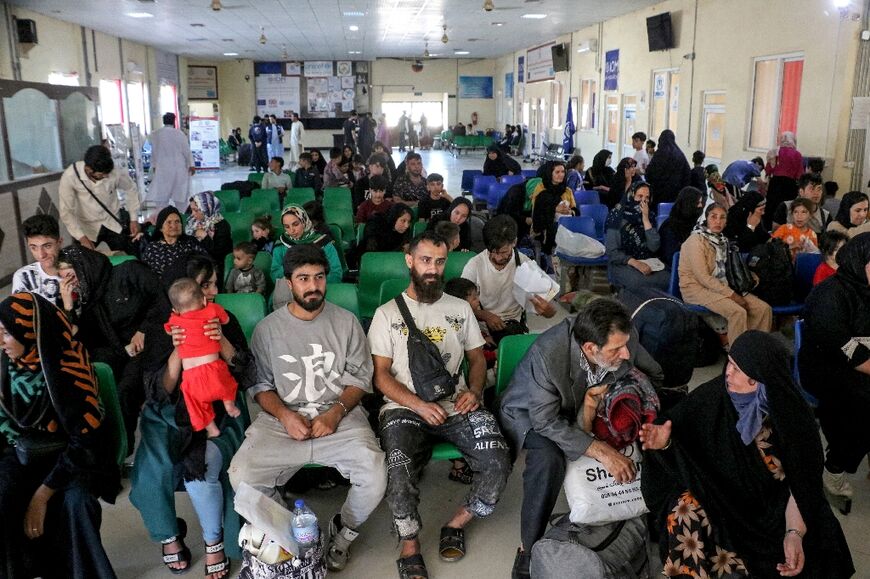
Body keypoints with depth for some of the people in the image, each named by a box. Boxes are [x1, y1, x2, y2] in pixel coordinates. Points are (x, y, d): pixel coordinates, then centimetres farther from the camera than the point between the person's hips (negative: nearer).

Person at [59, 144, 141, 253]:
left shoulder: (115, 172, -21)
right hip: (87, 228, -1)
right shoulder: (69, 177, -25)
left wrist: (133, 219, -5)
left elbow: (131, 189, -1)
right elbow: (66, 212, -22)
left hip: (113, 224, 1)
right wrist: (81, 237, -32)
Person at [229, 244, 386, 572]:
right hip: (282, 420, 1)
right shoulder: (268, 328, 6)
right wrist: (284, 415, -12)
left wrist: (335, 412, -12)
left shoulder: (346, 322, 5)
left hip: (341, 417, 0)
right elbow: (260, 385, 7)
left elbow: (360, 379, 5)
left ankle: (343, 532, 10)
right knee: (242, 476, -24)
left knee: (374, 477, -25)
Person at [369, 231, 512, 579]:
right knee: (399, 473, -31)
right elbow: (381, 374, 0)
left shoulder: (460, 308, 15)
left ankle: (456, 524, 6)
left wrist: (474, 391, -4)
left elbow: (477, 357, 18)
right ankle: (410, 548, -5)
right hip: (405, 407, -2)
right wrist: (419, 405, -15)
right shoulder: (387, 313, 6)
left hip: (456, 405, 3)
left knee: (497, 465, -21)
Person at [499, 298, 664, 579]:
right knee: (549, 458, -35)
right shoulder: (547, 353, -39)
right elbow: (546, 421, -33)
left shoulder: (624, 337, -24)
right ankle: (528, 548, -17)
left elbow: (655, 375, -5)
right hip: (532, 412, -5)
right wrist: (601, 451, -39)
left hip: (587, 406, 6)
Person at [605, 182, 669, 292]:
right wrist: (635, 263, -24)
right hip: (622, 264, -4)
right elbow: (612, 252, -11)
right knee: (642, 282, -33)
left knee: (668, 280, -24)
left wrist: (645, 219, -12)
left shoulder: (650, 215, 6)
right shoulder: (617, 216, -7)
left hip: (647, 263, 4)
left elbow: (654, 247, -7)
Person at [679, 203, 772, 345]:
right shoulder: (697, 240, -14)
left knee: (764, 308, -8)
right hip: (697, 288, -8)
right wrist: (731, 294, -20)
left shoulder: (721, 240, 10)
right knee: (738, 312, -30)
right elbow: (703, 277, -19)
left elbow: (723, 271, 13)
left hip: (720, 286, 8)